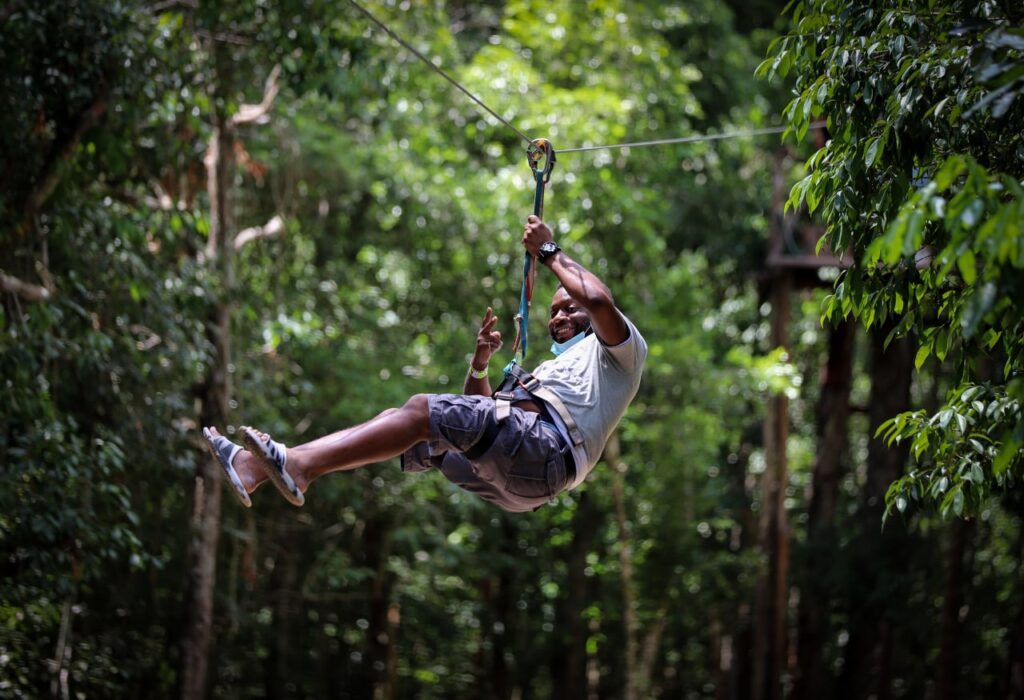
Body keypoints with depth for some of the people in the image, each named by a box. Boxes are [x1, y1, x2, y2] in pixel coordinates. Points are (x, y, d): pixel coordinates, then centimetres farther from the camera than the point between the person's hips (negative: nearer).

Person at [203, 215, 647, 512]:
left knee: (424, 410, -24)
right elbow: (478, 415, 37)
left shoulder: (617, 350, 19)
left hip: (544, 446, -8)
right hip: (507, 481, 8)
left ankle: (299, 465, -40)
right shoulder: (554, 368, 44)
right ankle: (257, 468, -18)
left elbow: (599, 300, -7)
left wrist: (551, 254, 6)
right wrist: (480, 364, 19)